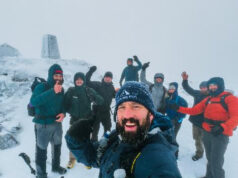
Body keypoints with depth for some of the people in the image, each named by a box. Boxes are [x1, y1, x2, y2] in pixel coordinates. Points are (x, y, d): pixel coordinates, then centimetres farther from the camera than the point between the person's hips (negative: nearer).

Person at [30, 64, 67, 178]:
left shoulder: (61, 89, 0)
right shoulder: (41, 87, -17)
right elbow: (33, 102, -35)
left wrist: (63, 113, -10)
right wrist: (52, 91, -41)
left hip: (57, 123, 6)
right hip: (43, 124, -6)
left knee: (57, 146, 22)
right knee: (41, 150, 8)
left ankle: (56, 166, 46)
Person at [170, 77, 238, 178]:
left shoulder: (230, 98, -9)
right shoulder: (208, 99, 10)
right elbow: (194, 110, 9)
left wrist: (223, 127, -36)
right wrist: (178, 108, 0)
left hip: (220, 135, -6)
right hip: (207, 133, 6)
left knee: (216, 163, -4)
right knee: (210, 159, 21)